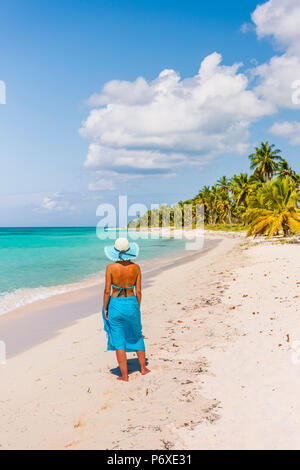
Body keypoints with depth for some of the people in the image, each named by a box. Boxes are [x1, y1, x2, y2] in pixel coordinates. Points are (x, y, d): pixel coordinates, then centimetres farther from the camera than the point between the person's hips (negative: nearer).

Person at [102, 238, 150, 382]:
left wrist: (105, 308, 2)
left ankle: (124, 375, 13)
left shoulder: (111, 268, -13)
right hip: (132, 304, 3)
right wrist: (138, 307, 11)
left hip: (116, 305, -2)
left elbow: (107, 291, -11)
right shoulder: (136, 267, -6)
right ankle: (143, 368, 32)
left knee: (119, 341, 8)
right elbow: (138, 291, -2)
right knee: (137, 336, 23)